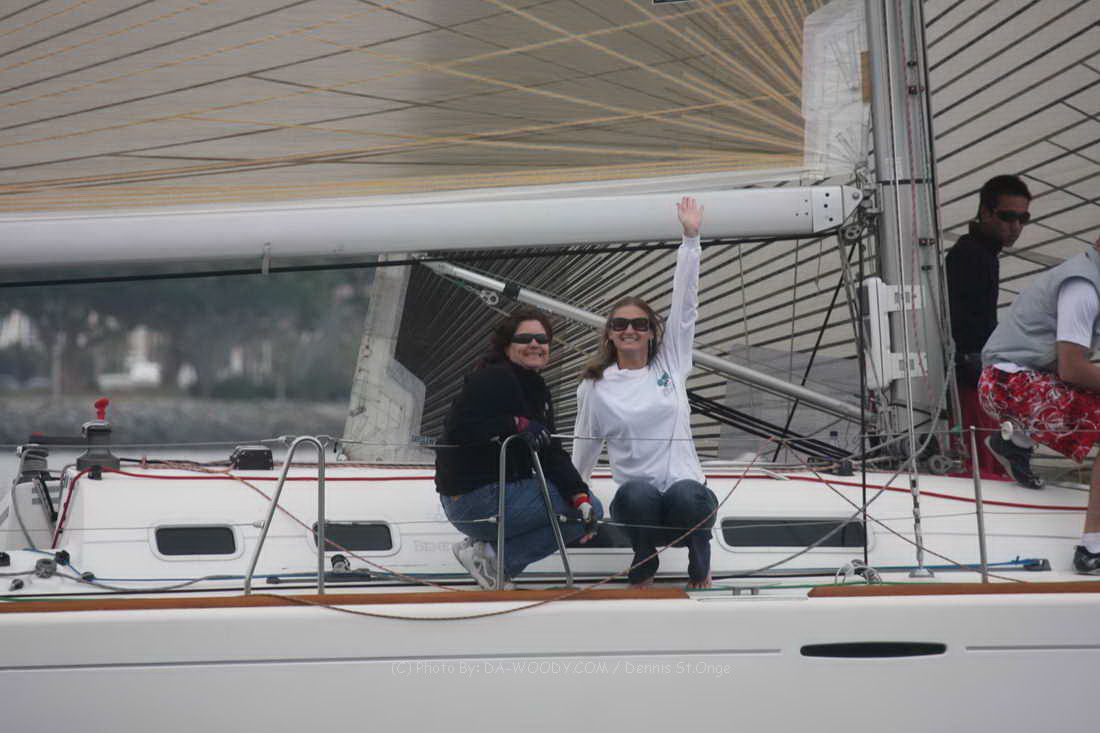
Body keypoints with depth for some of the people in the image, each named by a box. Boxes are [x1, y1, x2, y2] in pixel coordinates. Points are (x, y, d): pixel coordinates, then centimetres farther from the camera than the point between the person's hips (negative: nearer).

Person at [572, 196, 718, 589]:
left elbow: (685, 303, 3)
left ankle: (699, 566, -3)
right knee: (638, 493, -37)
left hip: (686, 491, 0)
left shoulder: (670, 363, 10)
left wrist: (691, 238, -4)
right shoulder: (595, 387, 10)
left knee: (685, 496, -36)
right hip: (636, 503, 0)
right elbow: (583, 452, 19)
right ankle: (643, 565, -5)